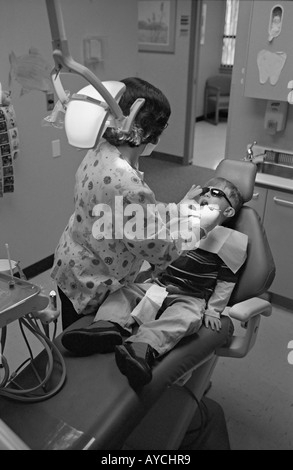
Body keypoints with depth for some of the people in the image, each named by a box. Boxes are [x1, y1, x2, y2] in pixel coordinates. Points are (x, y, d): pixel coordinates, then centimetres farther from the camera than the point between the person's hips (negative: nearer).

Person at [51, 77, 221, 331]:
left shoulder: (102, 152, -5)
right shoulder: (123, 181, -35)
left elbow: (141, 215, 5)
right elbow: (161, 250, -25)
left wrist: (178, 208, 2)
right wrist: (200, 222, -13)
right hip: (91, 289, -8)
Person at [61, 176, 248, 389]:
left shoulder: (231, 242, 2)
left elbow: (226, 280, 0)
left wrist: (213, 310, -5)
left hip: (191, 298, -6)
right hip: (158, 286, 6)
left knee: (185, 317, -38)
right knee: (122, 293, -14)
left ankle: (142, 348, -62)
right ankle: (107, 327, -43)